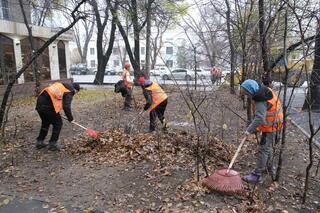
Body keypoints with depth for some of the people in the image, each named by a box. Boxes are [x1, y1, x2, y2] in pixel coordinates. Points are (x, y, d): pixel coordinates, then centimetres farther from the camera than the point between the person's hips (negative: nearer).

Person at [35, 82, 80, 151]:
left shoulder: (61, 84, 22)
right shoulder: (69, 92, -3)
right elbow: (66, 106, -11)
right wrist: (70, 118, 2)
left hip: (40, 101, 9)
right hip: (48, 106, -9)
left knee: (45, 123, 26)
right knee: (58, 124, 8)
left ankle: (39, 142, 34)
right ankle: (52, 144, 14)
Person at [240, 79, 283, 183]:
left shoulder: (260, 101, -29)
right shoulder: (263, 89, 0)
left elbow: (259, 119, -34)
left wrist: (249, 130, -26)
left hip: (270, 126, -10)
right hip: (272, 123, 10)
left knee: (264, 149, -4)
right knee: (267, 148, 22)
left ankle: (257, 174, 4)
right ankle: (269, 169, 39)